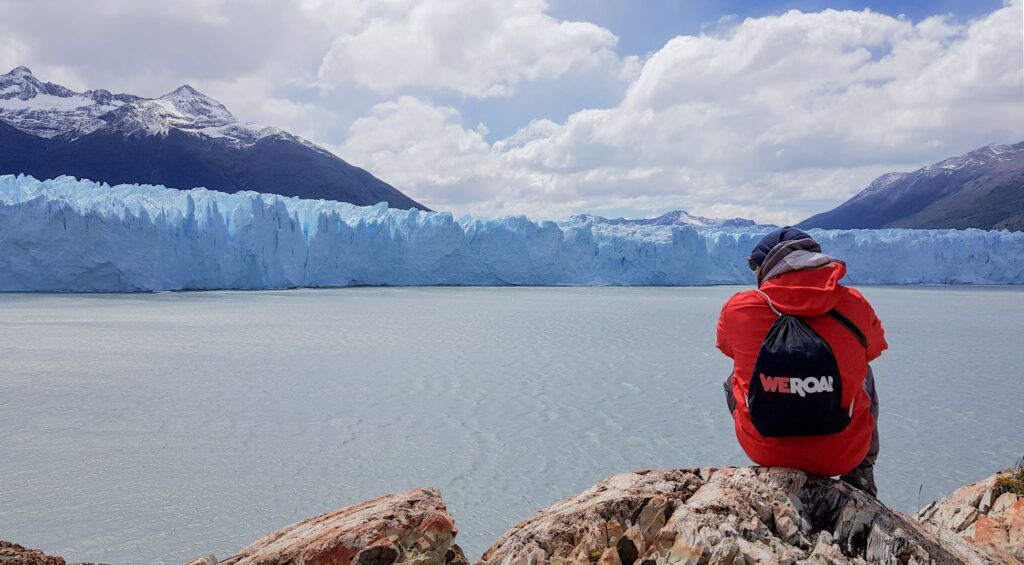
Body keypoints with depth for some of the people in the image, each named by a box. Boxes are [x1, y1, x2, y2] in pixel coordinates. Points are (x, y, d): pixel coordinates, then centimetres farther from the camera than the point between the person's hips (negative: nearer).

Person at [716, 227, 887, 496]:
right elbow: (874, 349, 13)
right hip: (841, 456, 1)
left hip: (764, 451, 0)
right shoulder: (855, 305, -10)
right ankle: (860, 474, 35)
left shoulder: (738, 308, -12)